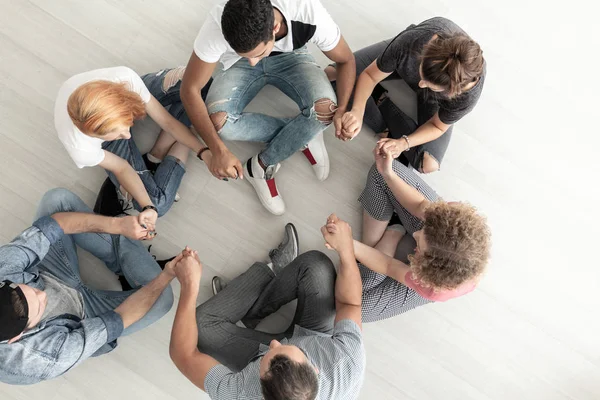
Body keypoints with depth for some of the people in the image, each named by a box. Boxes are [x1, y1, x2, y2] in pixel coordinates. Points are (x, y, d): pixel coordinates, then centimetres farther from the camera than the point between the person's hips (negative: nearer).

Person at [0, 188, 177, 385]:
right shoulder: (47, 358, -43)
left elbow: (52, 224, -29)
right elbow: (120, 319, -30)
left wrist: (116, 224, -37)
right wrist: (167, 275, -24)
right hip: (83, 318, -3)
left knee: (58, 198, -10)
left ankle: (117, 250, 10)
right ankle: (122, 248, 11)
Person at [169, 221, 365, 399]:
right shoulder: (349, 364, -44)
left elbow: (184, 354, -27)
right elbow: (349, 303, -22)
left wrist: (189, 285, -27)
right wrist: (346, 246, -23)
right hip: (318, 345, 1)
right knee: (315, 263, -16)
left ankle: (274, 271, 14)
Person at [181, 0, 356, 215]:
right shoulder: (218, 25, -38)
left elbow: (346, 60, -18)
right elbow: (189, 89, -28)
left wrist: (341, 110, -35)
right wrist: (219, 150, -38)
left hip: (291, 57, 0)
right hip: (237, 62, 0)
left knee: (324, 107, -30)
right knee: (218, 121, -28)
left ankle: (260, 167, -9)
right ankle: (301, 134, -6)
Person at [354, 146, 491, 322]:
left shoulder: (436, 290, -44)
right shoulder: (463, 225, -41)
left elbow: (389, 267, -28)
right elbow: (421, 206, -22)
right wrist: (388, 174, -30)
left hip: (434, 277, -2)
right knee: (381, 170, -13)